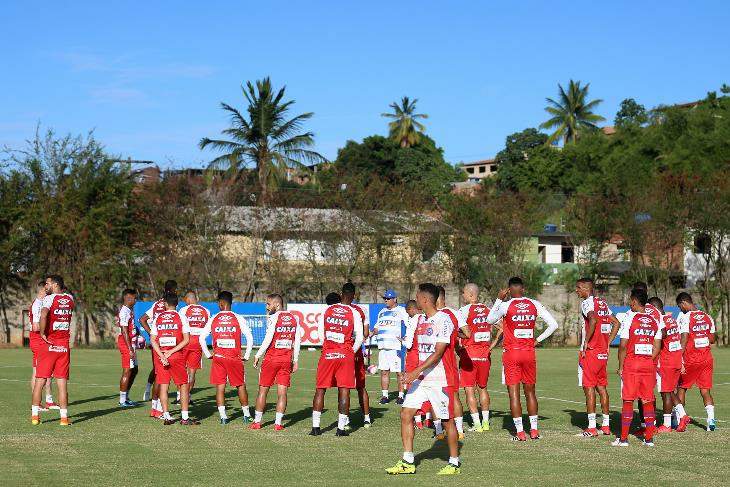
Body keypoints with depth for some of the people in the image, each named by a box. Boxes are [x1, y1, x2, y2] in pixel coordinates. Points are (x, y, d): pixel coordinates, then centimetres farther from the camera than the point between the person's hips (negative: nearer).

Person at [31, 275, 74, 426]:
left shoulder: (49, 298, -8)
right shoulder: (69, 298, 8)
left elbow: (43, 315, -28)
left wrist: (42, 333, -17)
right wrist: (63, 291, 27)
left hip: (48, 344, -4)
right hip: (64, 345, 4)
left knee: (40, 381, 5)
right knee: (62, 382, 5)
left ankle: (34, 415, 7)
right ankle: (64, 417, 3)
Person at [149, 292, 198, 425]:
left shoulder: (157, 318, 4)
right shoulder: (181, 317, -2)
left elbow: (152, 340, -1)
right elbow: (186, 340, -8)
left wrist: (162, 355, -7)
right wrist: (171, 352, -9)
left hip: (161, 355, 2)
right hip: (177, 355, -2)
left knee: (163, 385, 7)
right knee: (183, 385, 5)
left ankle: (166, 416, 6)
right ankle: (185, 417, 1)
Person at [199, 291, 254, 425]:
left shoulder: (213, 319, 1)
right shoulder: (238, 319, -3)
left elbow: (201, 337, 0)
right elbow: (249, 337, -7)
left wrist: (208, 354, 9)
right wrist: (246, 356, 2)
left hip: (218, 357, 1)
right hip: (235, 358, -1)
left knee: (220, 387, 5)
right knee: (241, 386, 11)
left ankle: (223, 416, 0)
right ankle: (246, 415, 16)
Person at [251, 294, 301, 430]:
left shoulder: (273, 318, -10)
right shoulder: (294, 318, 8)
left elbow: (268, 339, -15)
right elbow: (297, 341, 9)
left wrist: (258, 355, -7)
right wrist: (295, 361, 14)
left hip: (272, 357, -4)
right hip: (287, 359, 4)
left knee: (263, 390, 7)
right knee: (282, 392, 5)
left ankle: (257, 421, 12)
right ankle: (278, 423, 2)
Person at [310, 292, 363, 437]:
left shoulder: (325, 311, 7)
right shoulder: (353, 312, 5)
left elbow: (320, 334, 10)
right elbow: (359, 337, 2)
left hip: (327, 354, 1)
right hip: (346, 354, -1)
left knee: (320, 389, 9)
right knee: (344, 391, 2)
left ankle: (315, 426, 10)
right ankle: (341, 428, 0)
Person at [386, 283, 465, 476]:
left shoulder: (444, 320, -14)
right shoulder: (423, 321, 14)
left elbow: (438, 352, -20)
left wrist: (417, 372, -25)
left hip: (441, 380, -8)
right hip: (422, 378, 8)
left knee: (447, 420, 1)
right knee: (406, 414, 0)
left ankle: (454, 463, 13)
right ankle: (408, 462, 5)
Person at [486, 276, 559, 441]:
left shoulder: (505, 305, -8)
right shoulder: (534, 304, 2)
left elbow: (490, 320, 11)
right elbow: (553, 325, 4)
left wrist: (499, 299, 14)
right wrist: (538, 340, 10)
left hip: (511, 353, -3)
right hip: (529, 353, 3)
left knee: (514, 393, 0)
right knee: (530, 392, 14)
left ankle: (520, 432, -2)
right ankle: (534, 430, 14)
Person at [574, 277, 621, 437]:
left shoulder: (587, 303, -10)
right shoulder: (603, 303, 15)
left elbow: (593, 320, -29)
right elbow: (616, 323, 19)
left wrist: (586, 342, -20)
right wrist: (607, 343, 17)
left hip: (589, 352, -8)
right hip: (603, 353, 8)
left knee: (589, 388, -5)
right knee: (602, 388, 13)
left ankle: (591, 428, -6)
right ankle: (606, 425, 16)